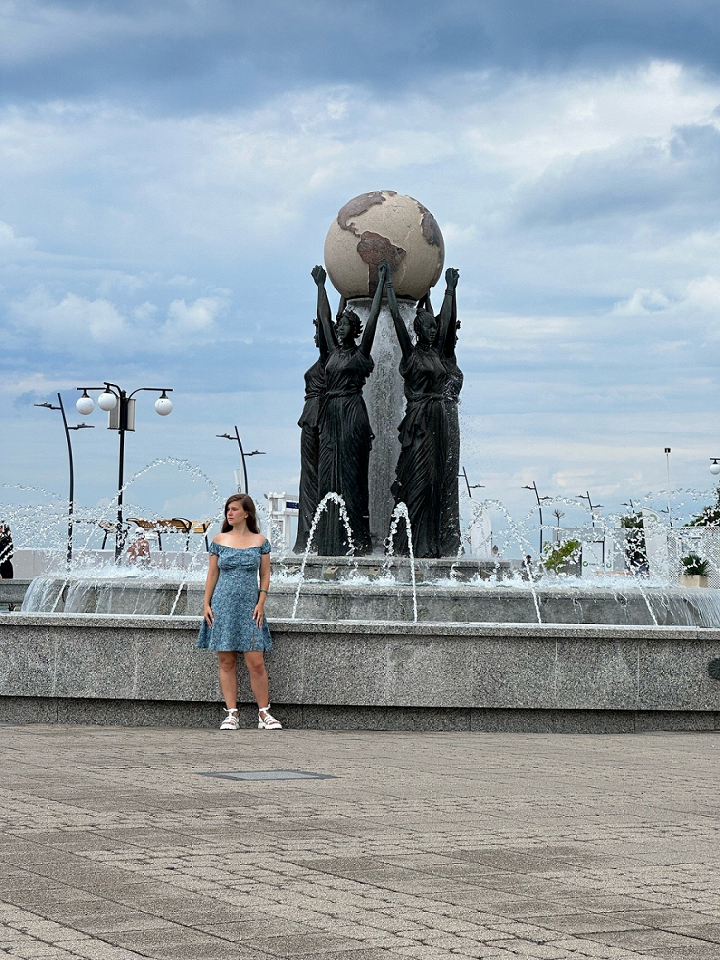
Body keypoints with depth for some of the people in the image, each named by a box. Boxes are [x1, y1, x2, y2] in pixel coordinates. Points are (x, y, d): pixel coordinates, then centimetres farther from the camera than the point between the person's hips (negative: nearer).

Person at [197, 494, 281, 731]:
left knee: (256, 662, -6)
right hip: (223, 607, 1)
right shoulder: (219, 540, 7)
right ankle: (231, 714, 6)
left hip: (249, 608, -1)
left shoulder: (260, 541, 5)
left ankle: (264, 713, 3)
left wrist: (261, 604, -4)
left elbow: (265, 576, 6)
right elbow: (212, 574, 10)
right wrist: (206, 604, 3)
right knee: (227, 662, 2)